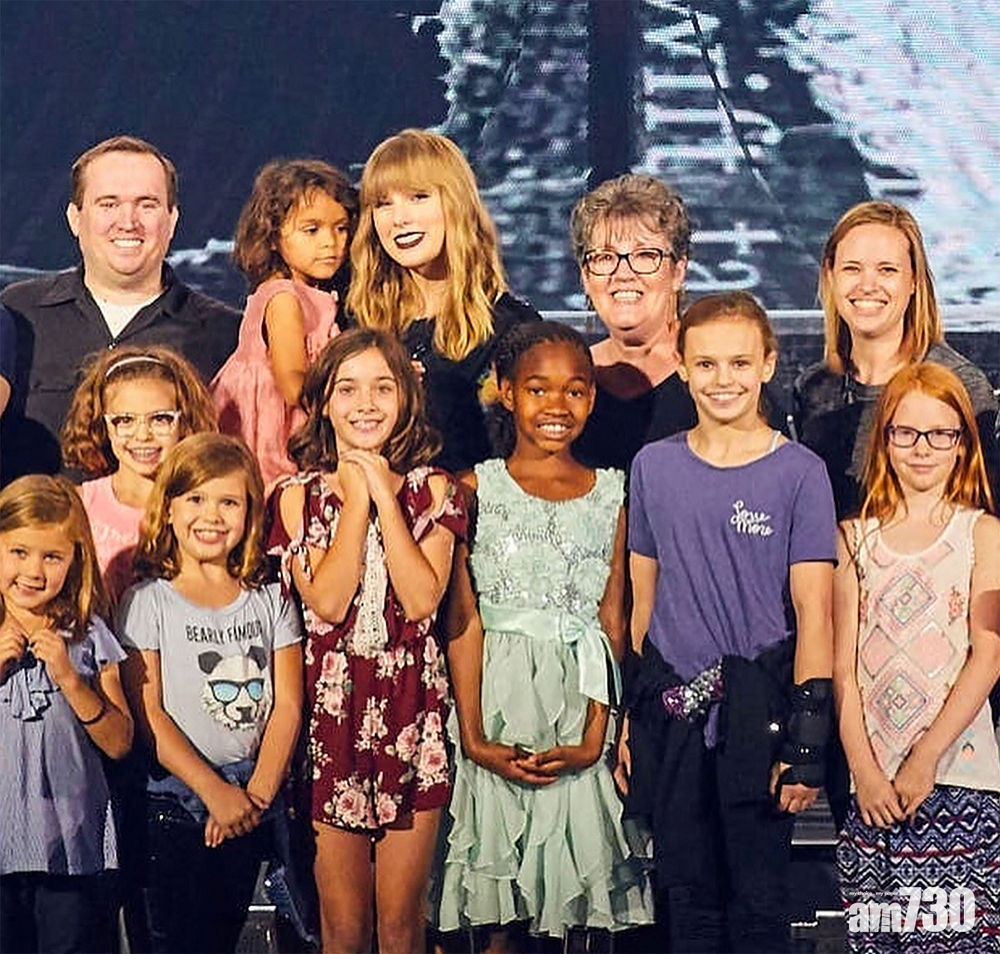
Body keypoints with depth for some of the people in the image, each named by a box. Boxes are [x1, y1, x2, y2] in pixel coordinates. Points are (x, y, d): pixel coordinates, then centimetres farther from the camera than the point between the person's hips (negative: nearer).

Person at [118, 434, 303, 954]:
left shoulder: (270, 599, 6)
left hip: (249, 810, 3)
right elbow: (147, 714, -10)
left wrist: (257, 794, -10)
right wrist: (215, 791, -15)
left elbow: (287, 703, 1)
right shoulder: (149, 601, -4)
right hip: (174, 800, -3)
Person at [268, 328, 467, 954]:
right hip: (332, 707, 0)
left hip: (412, 710, 0)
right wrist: (356, 500, -8)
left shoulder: (432, 489, 4)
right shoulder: (298, 496, 3)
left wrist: (384, 493, -9)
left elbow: (424, 600, -11)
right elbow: (327, 602, -12)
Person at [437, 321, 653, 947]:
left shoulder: (611, 494, 6)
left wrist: (595, 737, -8)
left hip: (581, 694, 1)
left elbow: (613, 620, 2)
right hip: (500, 694, -1)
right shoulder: (477, 489, 1)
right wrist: (474, 738, -11)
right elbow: (463, 621, -3)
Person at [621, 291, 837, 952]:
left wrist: (806, 738, -11)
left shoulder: (800, 472, -3)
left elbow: (813, 613, -6)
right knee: (686, 898, 9)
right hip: (671, 707, 3)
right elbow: (644, 596, 12)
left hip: (758, 707, -3)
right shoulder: (654, 466, 7)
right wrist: (628, 714, 9)